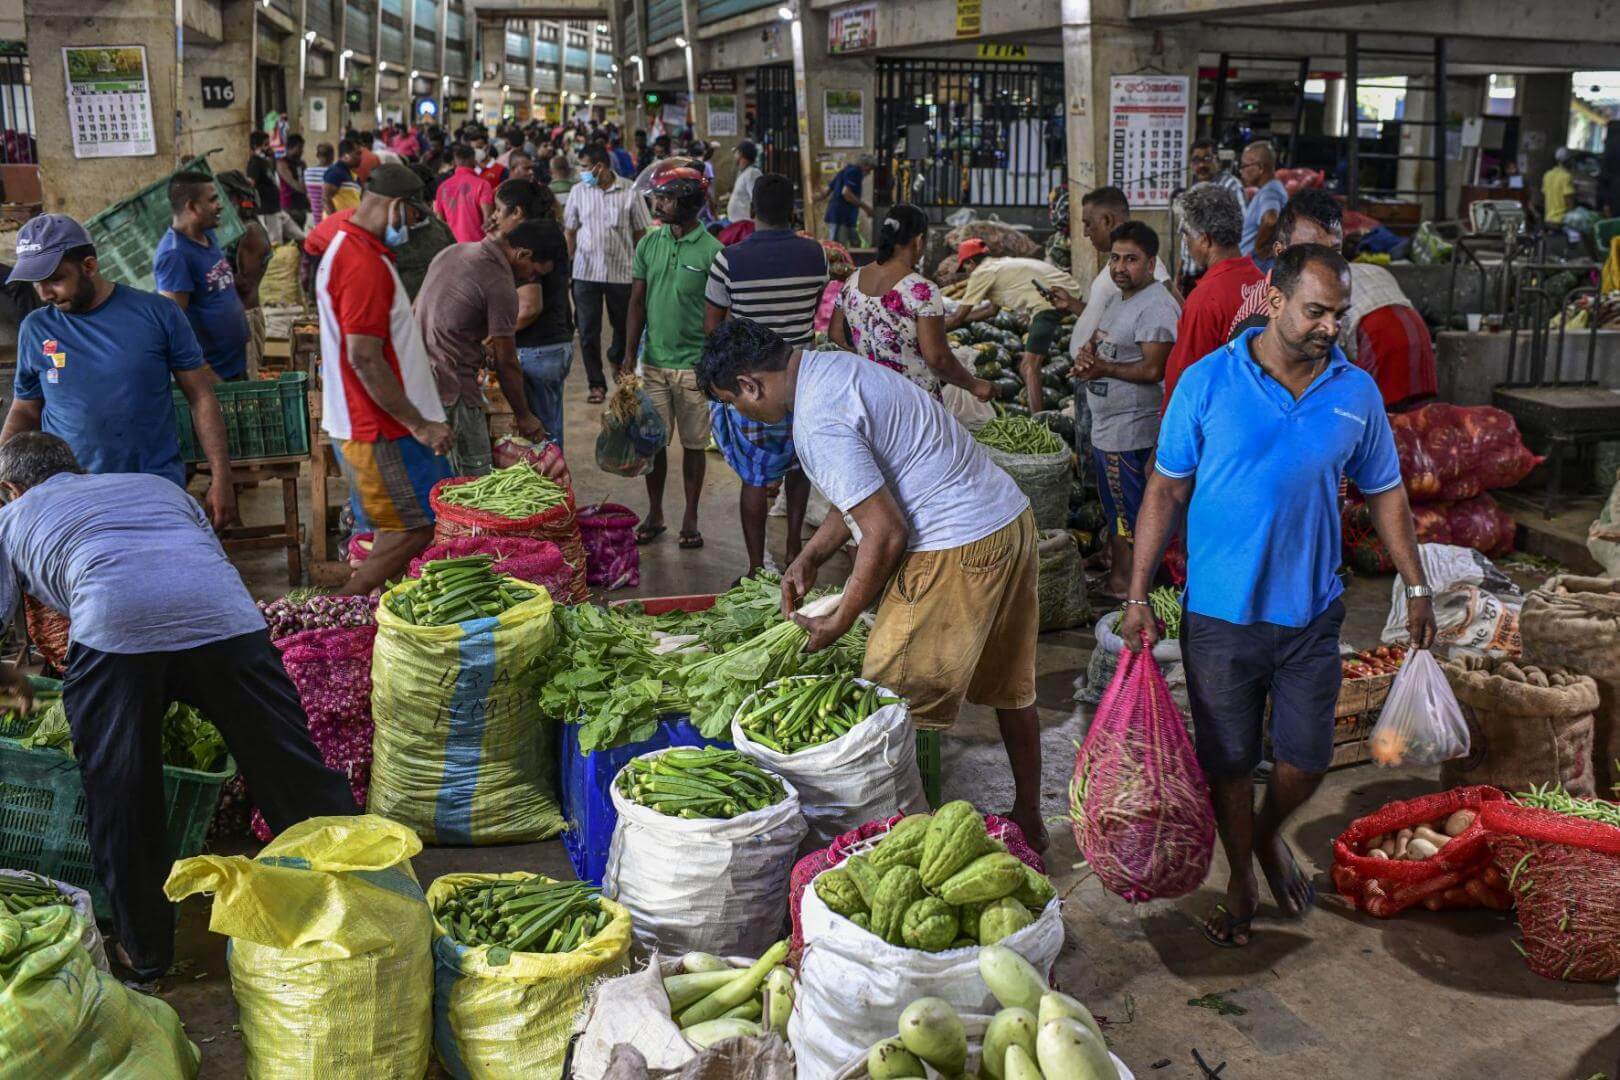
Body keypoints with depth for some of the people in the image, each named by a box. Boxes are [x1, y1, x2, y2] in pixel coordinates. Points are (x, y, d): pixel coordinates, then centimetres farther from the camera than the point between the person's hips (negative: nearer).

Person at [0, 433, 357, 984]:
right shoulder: (157, 485, 39)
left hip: (114, 628, -2)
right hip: (227, 619, 3)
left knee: (120, 800, 15)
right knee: (293, 772, 11)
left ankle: (145, 953, 26)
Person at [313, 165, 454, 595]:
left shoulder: (346, 248, 14)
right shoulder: (364, 265, -21)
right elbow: (365, 359, -25)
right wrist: (420, 425, -21)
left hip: (365, 423, 11)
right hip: (381, 429, -11)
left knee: (396, 528, 16)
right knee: (417, 527, -5)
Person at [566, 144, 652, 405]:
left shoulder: (629, 192, -5)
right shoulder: (578, 192, 2)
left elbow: (641, 232, 2)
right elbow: (570, 232, 6)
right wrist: (567, 265, 1)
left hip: (621, 272, -1)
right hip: (586, 272, 1)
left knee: (623, 324, 15)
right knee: (588, 331, 0)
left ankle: (617, 357, 46)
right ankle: (596, 383, 11)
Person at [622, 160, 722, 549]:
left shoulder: (711, 251, -8)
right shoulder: (648, 244, 4)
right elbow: (637, 302, 8)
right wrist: (629, 354, 1)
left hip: (695, 365, -3)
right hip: (654, 361, 3)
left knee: (693, 444, 7)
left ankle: (690, 519, 20)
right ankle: (654, 514, 24)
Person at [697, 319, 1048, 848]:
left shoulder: (817, 422, -20)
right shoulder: (833, 365, 12)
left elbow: (886, 533, -20)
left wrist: (837, 623, -8)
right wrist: (809, 557, 18)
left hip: (955, 552, -11)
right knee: (1009, 687, 21)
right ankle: (1028, 819, 36)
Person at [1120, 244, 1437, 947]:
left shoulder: (1357, 392, 0)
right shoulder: (1207, 382, -8)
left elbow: (1384, 493, 12)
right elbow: (1166, 491, -4)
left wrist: (1416, 587, 10)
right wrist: (1138, 597, -7)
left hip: (1311, 612, 2)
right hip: (1219, 614, -2)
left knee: (1309, 755, 9)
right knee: (1228, 759, 9)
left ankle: (1268, 835, 41)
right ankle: (1241, 878, 33)